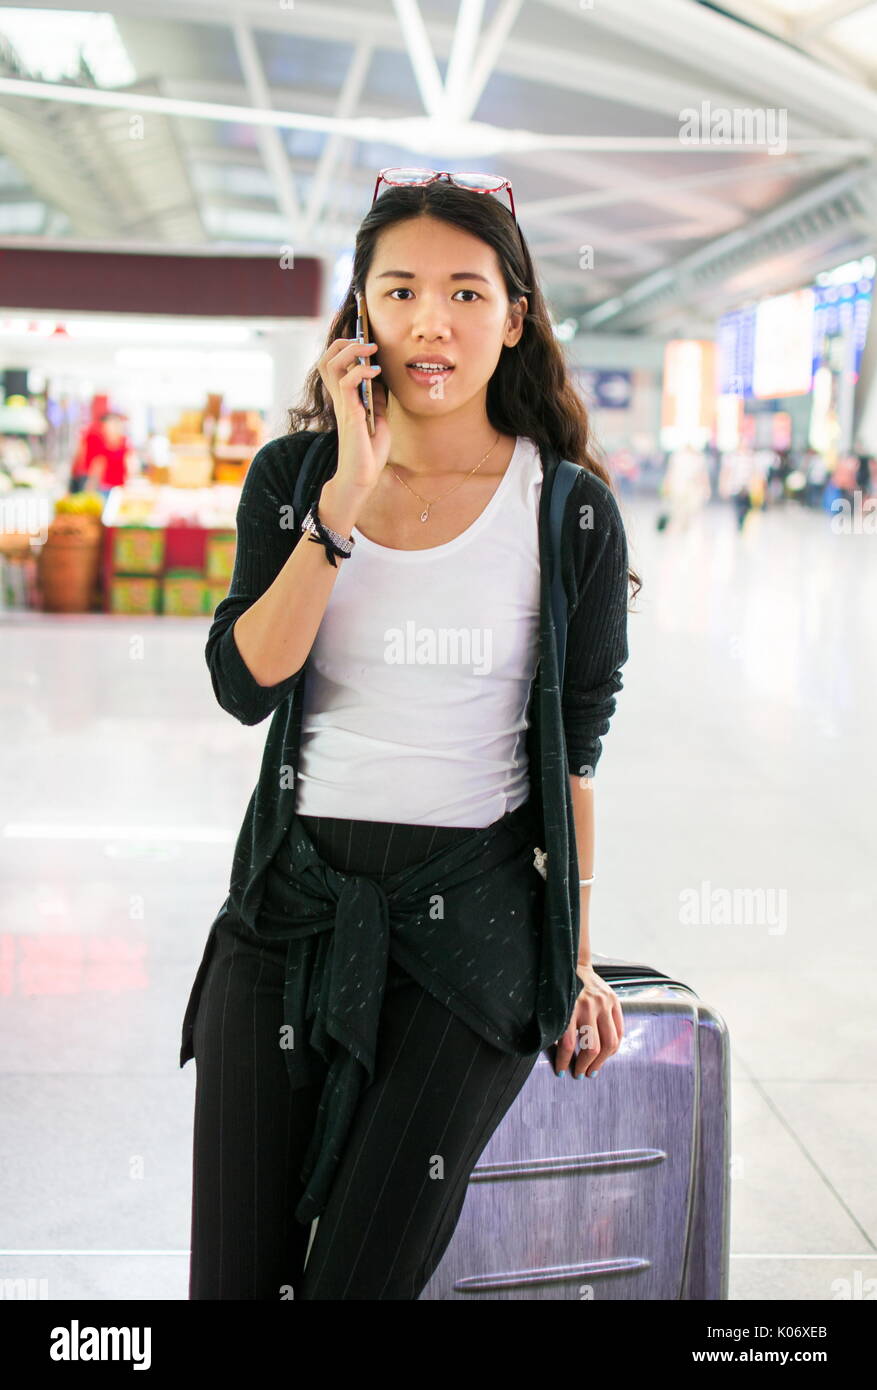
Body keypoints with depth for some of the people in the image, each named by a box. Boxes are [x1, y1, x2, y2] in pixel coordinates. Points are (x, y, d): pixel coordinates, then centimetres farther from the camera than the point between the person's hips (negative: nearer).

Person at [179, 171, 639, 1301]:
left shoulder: (571, 512, -2)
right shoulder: (292, 476, 4)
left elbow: (574, 752, 4)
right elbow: (244, 685, -10)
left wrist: (574, 957, 7)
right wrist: (349, 496, -16)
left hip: (475, 910, -2)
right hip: (290, 898, 2)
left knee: (360, 1277, -4)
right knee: (237, 1274, 2)